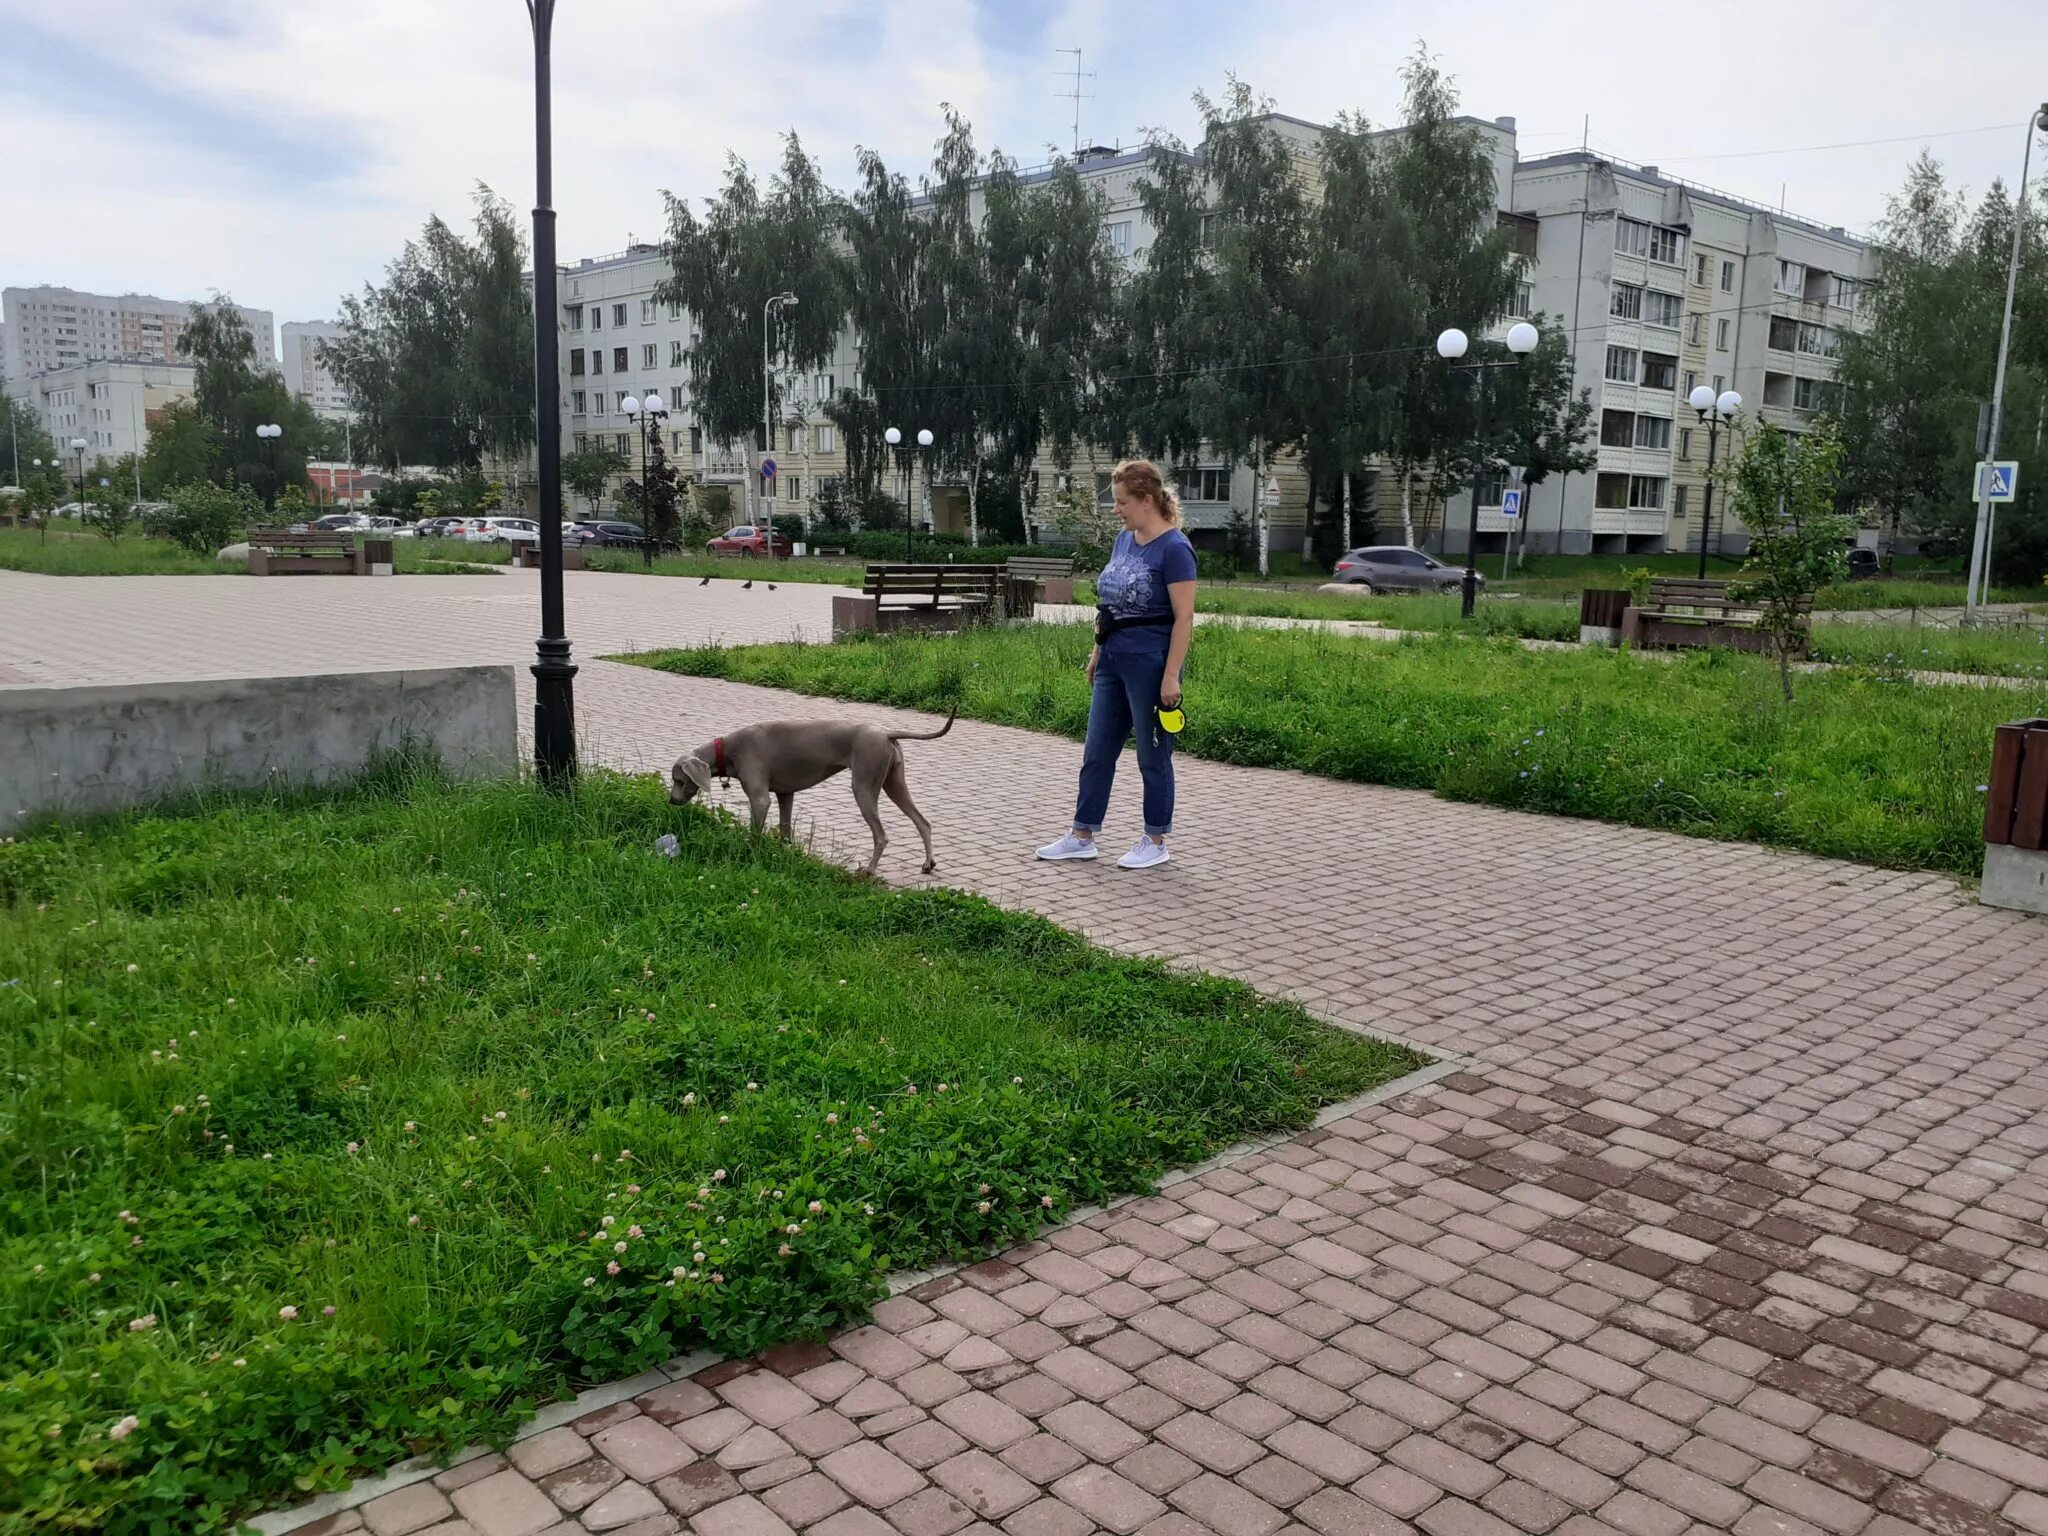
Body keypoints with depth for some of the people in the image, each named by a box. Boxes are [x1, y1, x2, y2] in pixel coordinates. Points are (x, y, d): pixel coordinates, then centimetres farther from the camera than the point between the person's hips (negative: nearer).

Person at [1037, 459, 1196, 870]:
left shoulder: (1174, 548, -15)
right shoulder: (1124, 539, 9)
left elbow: (1184, 617, -17)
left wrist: (1171, 676, -19)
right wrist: (1097, 652, 16)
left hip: (1151, 664, -8)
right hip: (1114, 662, 8)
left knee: (1153, 756, 4)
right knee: (1097, 752, 11)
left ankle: (1155, 842, 17)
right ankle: (1082, 836, 20)